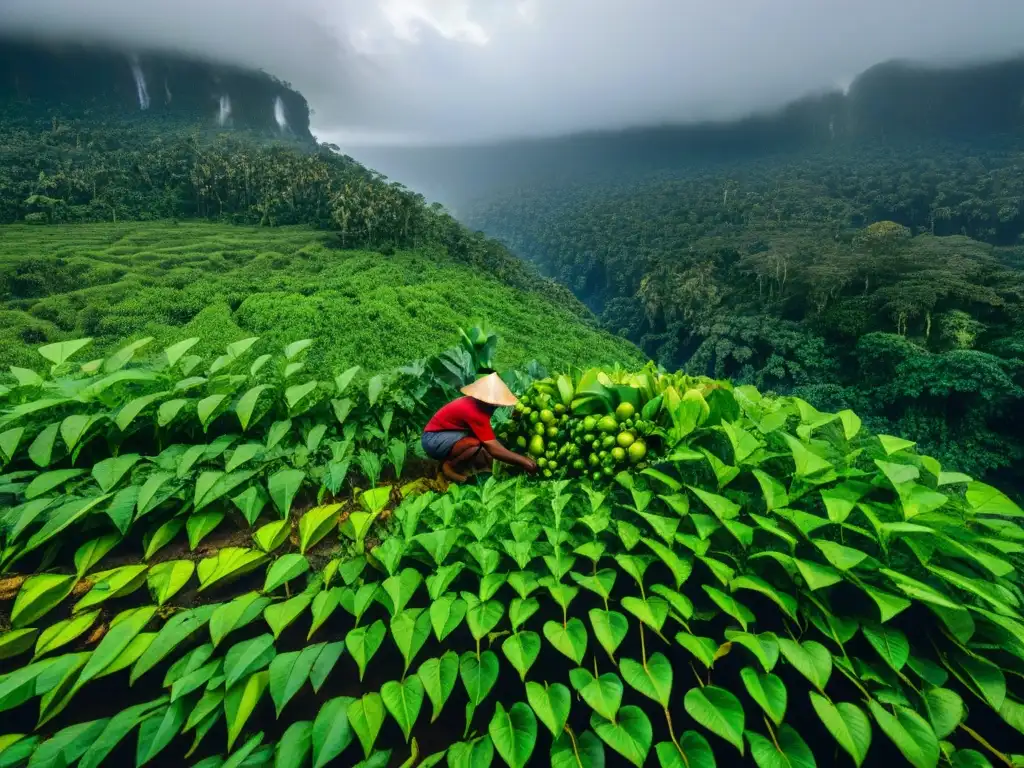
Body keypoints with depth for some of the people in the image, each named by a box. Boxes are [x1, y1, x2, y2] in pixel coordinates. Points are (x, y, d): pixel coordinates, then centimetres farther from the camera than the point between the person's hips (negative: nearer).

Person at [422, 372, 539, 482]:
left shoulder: (477, 404, -2)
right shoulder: (475, 412, -31)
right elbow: (493, 448, -31)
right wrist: (524, 461, -27)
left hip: (446, 433, 9)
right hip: (433, 439, -9)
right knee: (477, 443, -32)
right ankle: (449, 465, -9)